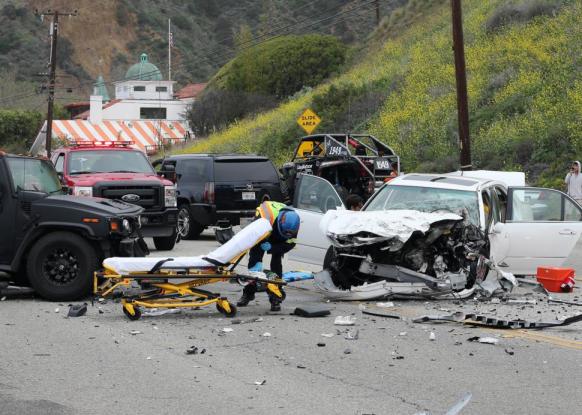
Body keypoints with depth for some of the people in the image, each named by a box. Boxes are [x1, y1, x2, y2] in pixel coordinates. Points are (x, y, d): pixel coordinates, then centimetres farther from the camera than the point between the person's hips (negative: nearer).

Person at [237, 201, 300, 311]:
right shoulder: (265, 218, -46)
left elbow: (290, 243, -24)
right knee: (253, 260, -5)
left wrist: (271, 248, -36)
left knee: (276, 262, -13)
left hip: (277, 239, 1)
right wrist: (258, 262, -46)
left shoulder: (293, 224, -34)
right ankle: (248, 293, 9)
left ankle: (276, 298, -10)